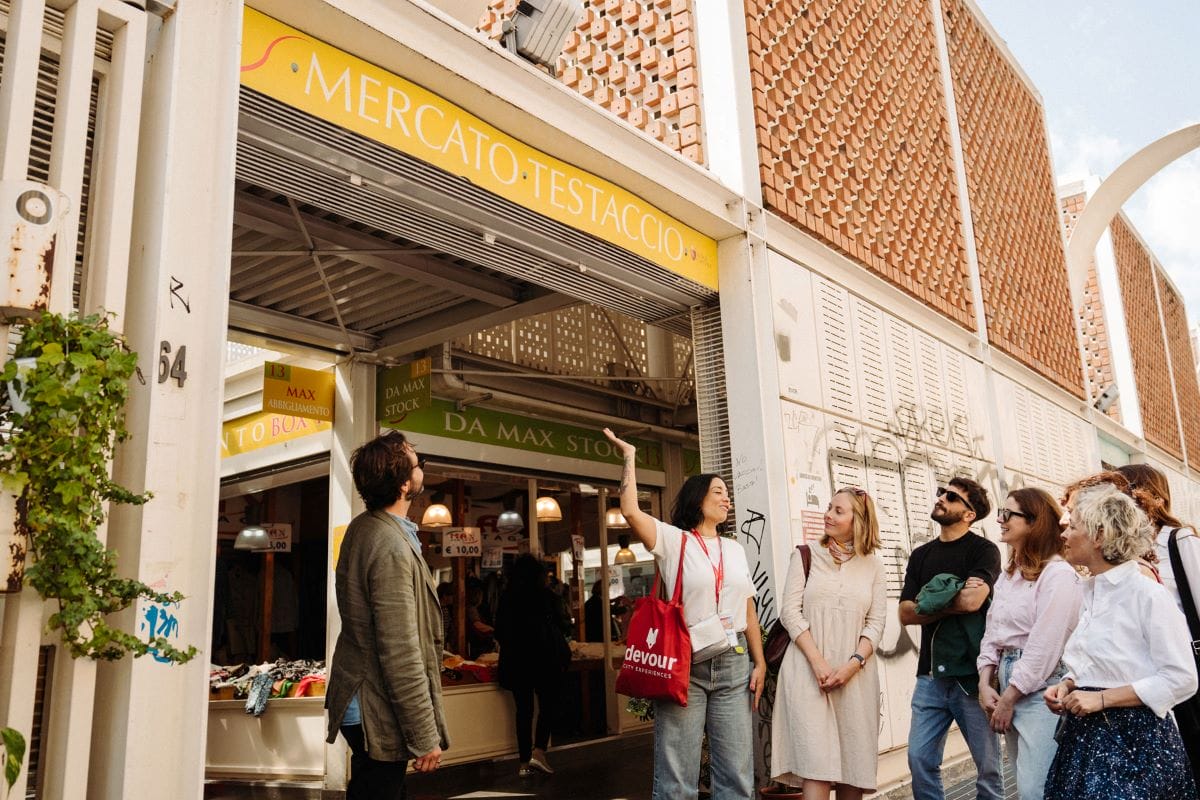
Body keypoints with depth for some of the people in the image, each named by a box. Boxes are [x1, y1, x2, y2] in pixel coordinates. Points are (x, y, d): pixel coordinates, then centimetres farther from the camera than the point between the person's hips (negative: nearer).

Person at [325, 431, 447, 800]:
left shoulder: (362, 526, 4)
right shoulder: (392, 548, -27)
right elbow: (401, 656, -26)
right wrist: (426, 738, -21)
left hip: (357, 697, 9)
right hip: (379, 716, -9)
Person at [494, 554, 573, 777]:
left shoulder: (506, 598, 1)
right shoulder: (547, 596, -7)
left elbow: (499, 633, 6)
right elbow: (563, 626, 0)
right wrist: (568, 625, 22)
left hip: (516, 661, 3)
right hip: (545, 658, -3)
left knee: (523, 709, 10)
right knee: (550, 704, 9)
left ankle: (524, 762, 11)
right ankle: (538, 751, -5)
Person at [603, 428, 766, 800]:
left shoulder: (734, 549, 15)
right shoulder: (672, 540, 0)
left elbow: (748, 609, 16)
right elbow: (630, 511, -17)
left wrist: (759, 661, 10)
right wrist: (629, 457, -8)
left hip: (733, 664, 5)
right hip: (685, 664, -5)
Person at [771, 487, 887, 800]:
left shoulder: (874, 566, 10)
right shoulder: (805, 556, 6)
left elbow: (875, 623, 5)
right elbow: (790, 611, -1)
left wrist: (853, 664, -11)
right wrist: (818, 662, -12)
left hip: (854, 674, 2)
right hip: (808, 671, -2)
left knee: (853, 761, 4)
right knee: (816, 763, -9)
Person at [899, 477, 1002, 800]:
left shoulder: (984, 550, -4)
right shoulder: (921, 555, 12)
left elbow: (972, 601, -21)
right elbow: (906, 614, 4)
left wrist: (929, 601, -6)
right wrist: (954, 601, -8)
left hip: (971, 674, -5)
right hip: (930, 675, 5)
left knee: (988, 767, 6)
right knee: (920, 760, 3)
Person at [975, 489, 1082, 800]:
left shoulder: (1057, 574, -14)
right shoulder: (1008, 575, 13)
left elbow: (1044, 646, -18)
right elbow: (992, 632, 13)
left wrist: (1009, 699, -12)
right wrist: (985, 684, 0)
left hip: (1041, 688, -8)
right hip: (1009, 684, 8)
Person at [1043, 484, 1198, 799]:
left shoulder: (1148, 594, -14)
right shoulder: (1090, 593, 9)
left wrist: (1102, 698, -19)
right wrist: (1067, 686, 1)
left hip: (1135, 739, -7)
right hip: (1086, 736, 7)